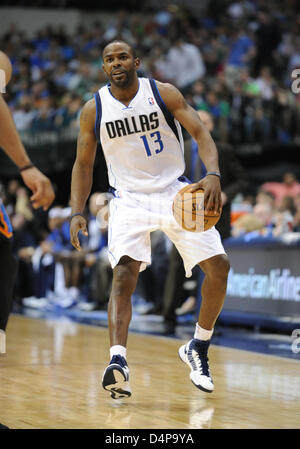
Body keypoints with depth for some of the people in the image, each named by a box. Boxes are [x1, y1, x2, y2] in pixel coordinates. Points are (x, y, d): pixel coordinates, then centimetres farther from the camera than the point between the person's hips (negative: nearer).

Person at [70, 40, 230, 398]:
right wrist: (77, 213, -7)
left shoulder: (164, 94, -6)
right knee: (124, 271, -25)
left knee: (218, 266, -8)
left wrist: (213, 174, -29)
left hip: (174, 191, 1)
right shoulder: (94, 109, -3)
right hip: (129, 198, -1)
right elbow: (83, 164, 6)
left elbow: (200, 133, -11)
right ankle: (118, 361, -37)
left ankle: (198, 348, 12)